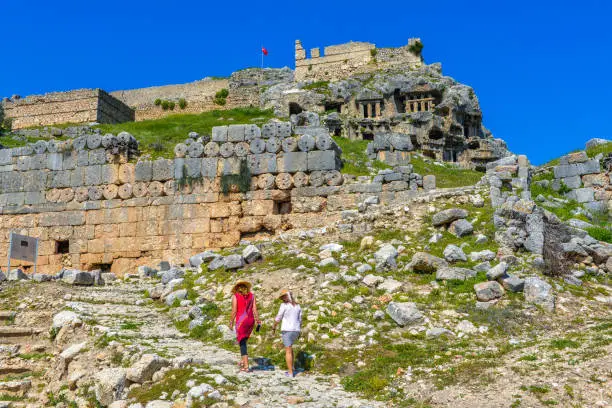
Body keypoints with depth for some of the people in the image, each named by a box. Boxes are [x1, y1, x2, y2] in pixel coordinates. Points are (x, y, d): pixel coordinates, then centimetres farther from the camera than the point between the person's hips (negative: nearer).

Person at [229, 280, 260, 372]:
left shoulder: (235, 296, -5)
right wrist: (258, 321, 5)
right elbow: (255, 310, 2)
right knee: (243, 341, 25)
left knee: (242, 343, 0)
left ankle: (246, 366, -5)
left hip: (241, 321, -5)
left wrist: (231, 323, 2)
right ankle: (242, 361, 27)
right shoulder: (251, 296, 7)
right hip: (250, 320, 5)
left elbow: (234, 311, -8)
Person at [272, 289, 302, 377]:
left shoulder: (284, 305, -10)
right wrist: (299, 331, 21)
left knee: (288, 351, 1)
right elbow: (300, 320, 12)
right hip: (296, 330, 6)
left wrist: (274, 327, 11)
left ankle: (290, 372, 1)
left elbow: (278, 318, -5)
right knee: (289, 346, 27)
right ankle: (291, 367, 24)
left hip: (287, 330, -6)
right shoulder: (297, 306, 8)